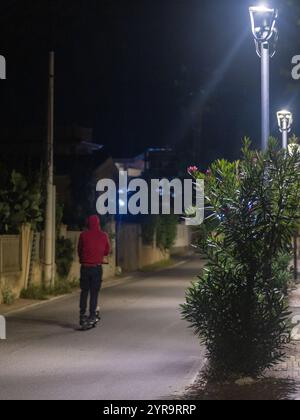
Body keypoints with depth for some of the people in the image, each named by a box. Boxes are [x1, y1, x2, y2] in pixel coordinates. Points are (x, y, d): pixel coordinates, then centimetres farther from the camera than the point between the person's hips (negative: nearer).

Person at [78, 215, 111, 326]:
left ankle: (82, 315, 12)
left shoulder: (83, 235, -5)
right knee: (94, 292, 5)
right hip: (97, 267, -1)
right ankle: (92, 316, 2)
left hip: (85, 267, 1)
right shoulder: (103, 236, -3)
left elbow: (79, 250, 5)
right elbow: (107, 251, 7)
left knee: (84, 291, 12)